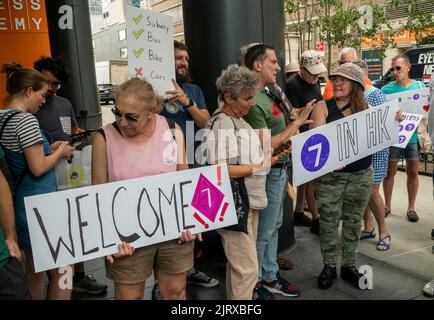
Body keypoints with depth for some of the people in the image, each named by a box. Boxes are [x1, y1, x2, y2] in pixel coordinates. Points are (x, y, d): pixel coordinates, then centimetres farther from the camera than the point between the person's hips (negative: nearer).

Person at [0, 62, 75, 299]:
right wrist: (60, 153, -4)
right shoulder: (25, 120, -18)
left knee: (34, 269, 20)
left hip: (21, 202, 9)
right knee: (60, 271, 3)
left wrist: (49, 149, 12)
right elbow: (38, 168, -20)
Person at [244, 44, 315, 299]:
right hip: (268, 173, -9)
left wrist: (294, 127, 4)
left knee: (274, 227, 18)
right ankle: (254, 284, 22)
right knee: (263, 232, 5)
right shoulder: (253, 102, -21)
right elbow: (266, 145, -23)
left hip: (281, 170, 9)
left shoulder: (268, 94, 9)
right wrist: (296, 123, -17)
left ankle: (269, 277, 34)